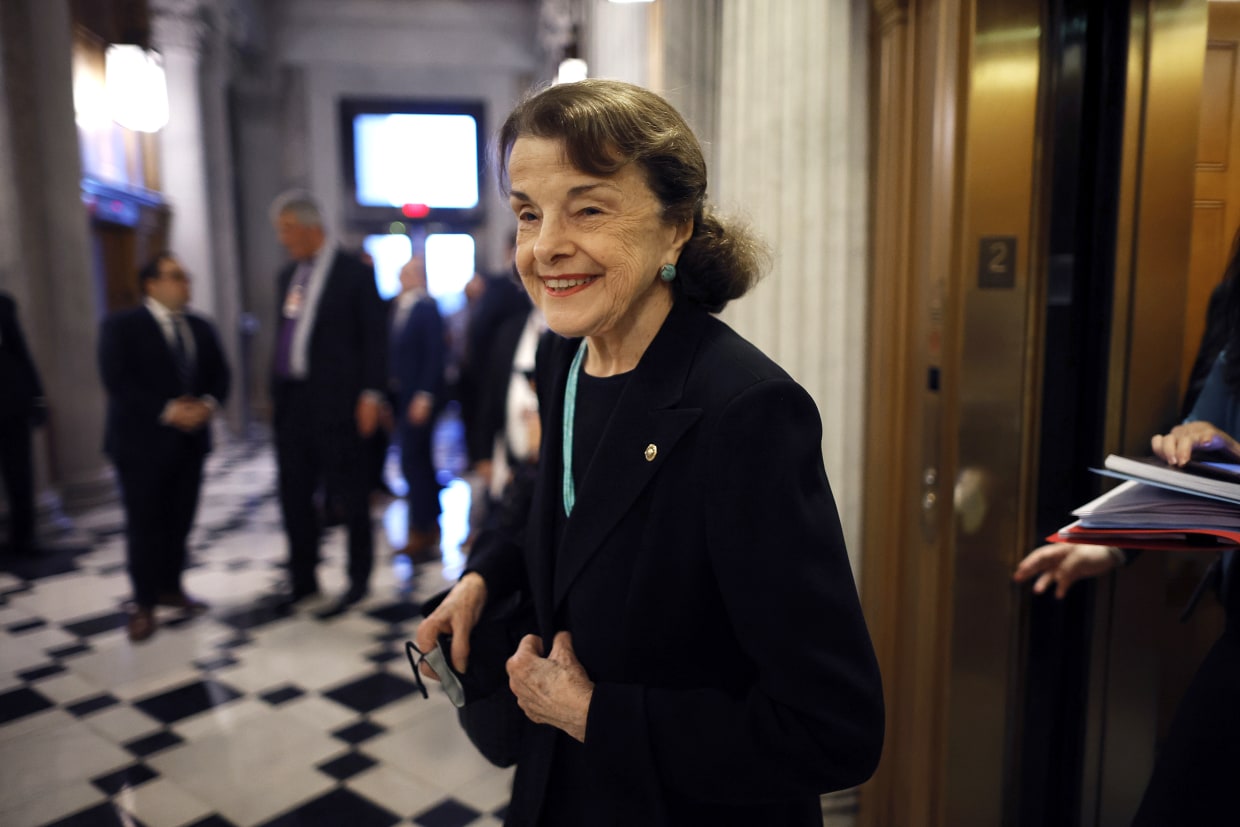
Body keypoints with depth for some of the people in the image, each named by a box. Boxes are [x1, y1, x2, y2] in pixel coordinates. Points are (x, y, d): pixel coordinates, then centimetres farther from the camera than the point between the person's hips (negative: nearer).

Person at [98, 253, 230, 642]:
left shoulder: (201, 328, 13)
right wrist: (167, 411, -21)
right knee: (144, 523, 0)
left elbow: (219, 375, 10)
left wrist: (209, 403, -11)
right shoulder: (121, 326, -4)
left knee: (180, 520, 8)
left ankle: (170, 587, 25)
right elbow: (117, 380, -14)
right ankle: (144, 603, 11)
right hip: (143, 440, -5)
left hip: (191, 440, 5)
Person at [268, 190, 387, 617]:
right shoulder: (288, 275, 14)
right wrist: (276, 389, 11)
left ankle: (358, 581, 17)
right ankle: (303, 580, 25)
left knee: (348, 494, 3)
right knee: (294, 495, 11)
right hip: (291, 401, 7)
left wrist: (370, 395, -12)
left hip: (335, 401, -6)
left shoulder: (355, 273, -5)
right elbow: (284, 336, 17)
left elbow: (374, 338, -7)